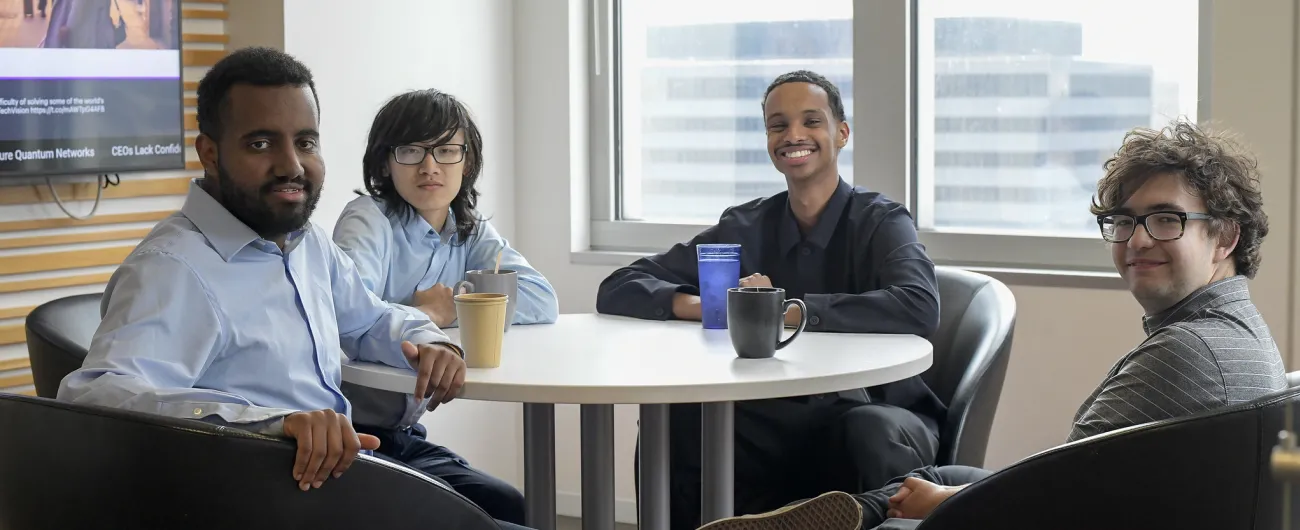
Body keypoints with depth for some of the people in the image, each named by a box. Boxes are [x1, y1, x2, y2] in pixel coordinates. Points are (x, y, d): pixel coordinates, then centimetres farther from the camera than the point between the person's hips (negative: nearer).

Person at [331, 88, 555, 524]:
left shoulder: (470, 233, 9)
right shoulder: (370, 218, -10)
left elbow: (542, 301, -8)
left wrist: (455, 307, -16)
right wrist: (428, 313, -15)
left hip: (405, 437, 6)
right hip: (349, 436, -6)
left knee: (509, 507, -8)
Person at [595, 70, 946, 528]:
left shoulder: (881, 222, -5)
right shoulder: (744, 228, 6)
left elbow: (920, 310, -27)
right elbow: (618, 290, 2)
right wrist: (706, 306, -18)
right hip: (778, 424, 3)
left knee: (869, 429, -37)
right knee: (673, 422, -24)